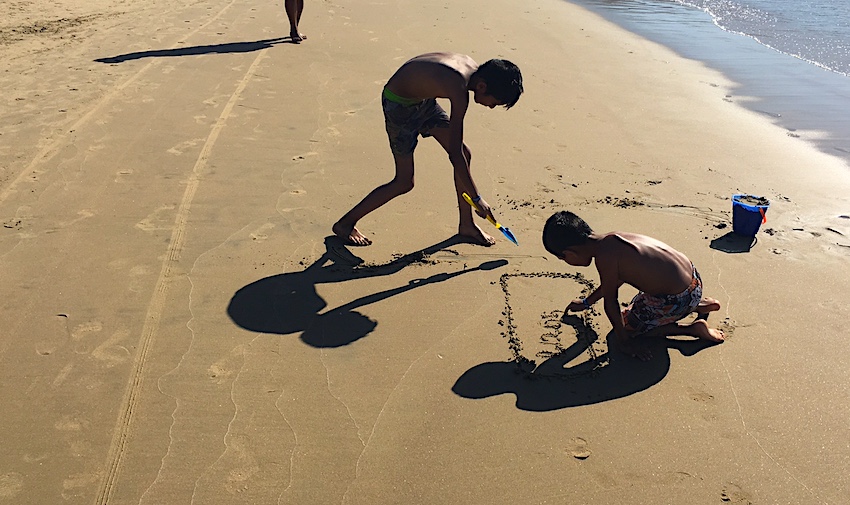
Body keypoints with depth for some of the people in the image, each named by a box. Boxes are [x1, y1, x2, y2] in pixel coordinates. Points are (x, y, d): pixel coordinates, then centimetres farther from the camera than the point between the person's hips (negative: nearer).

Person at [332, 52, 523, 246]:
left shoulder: (473, 67, -10)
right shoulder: (460, 91, -35)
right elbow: (455, 154, -32)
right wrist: (477, 198, -25)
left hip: (424, 98, 9)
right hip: (399, 105, -9)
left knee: (465, 154, 5)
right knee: (404, 183, -4)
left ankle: (466, 226, 19)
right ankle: (345, 223, 11)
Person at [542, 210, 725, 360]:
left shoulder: (604, 257, -24)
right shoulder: (612, 238, 3)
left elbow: (610, 302, -13)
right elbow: (611, 282, 21)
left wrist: (624, 341, -2)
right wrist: (587, 302, 34)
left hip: (678, 300, -9)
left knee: (628, 326, 8)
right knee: (637, 306, 31)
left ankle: (691, 329, 4)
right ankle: (699, 305, 27)